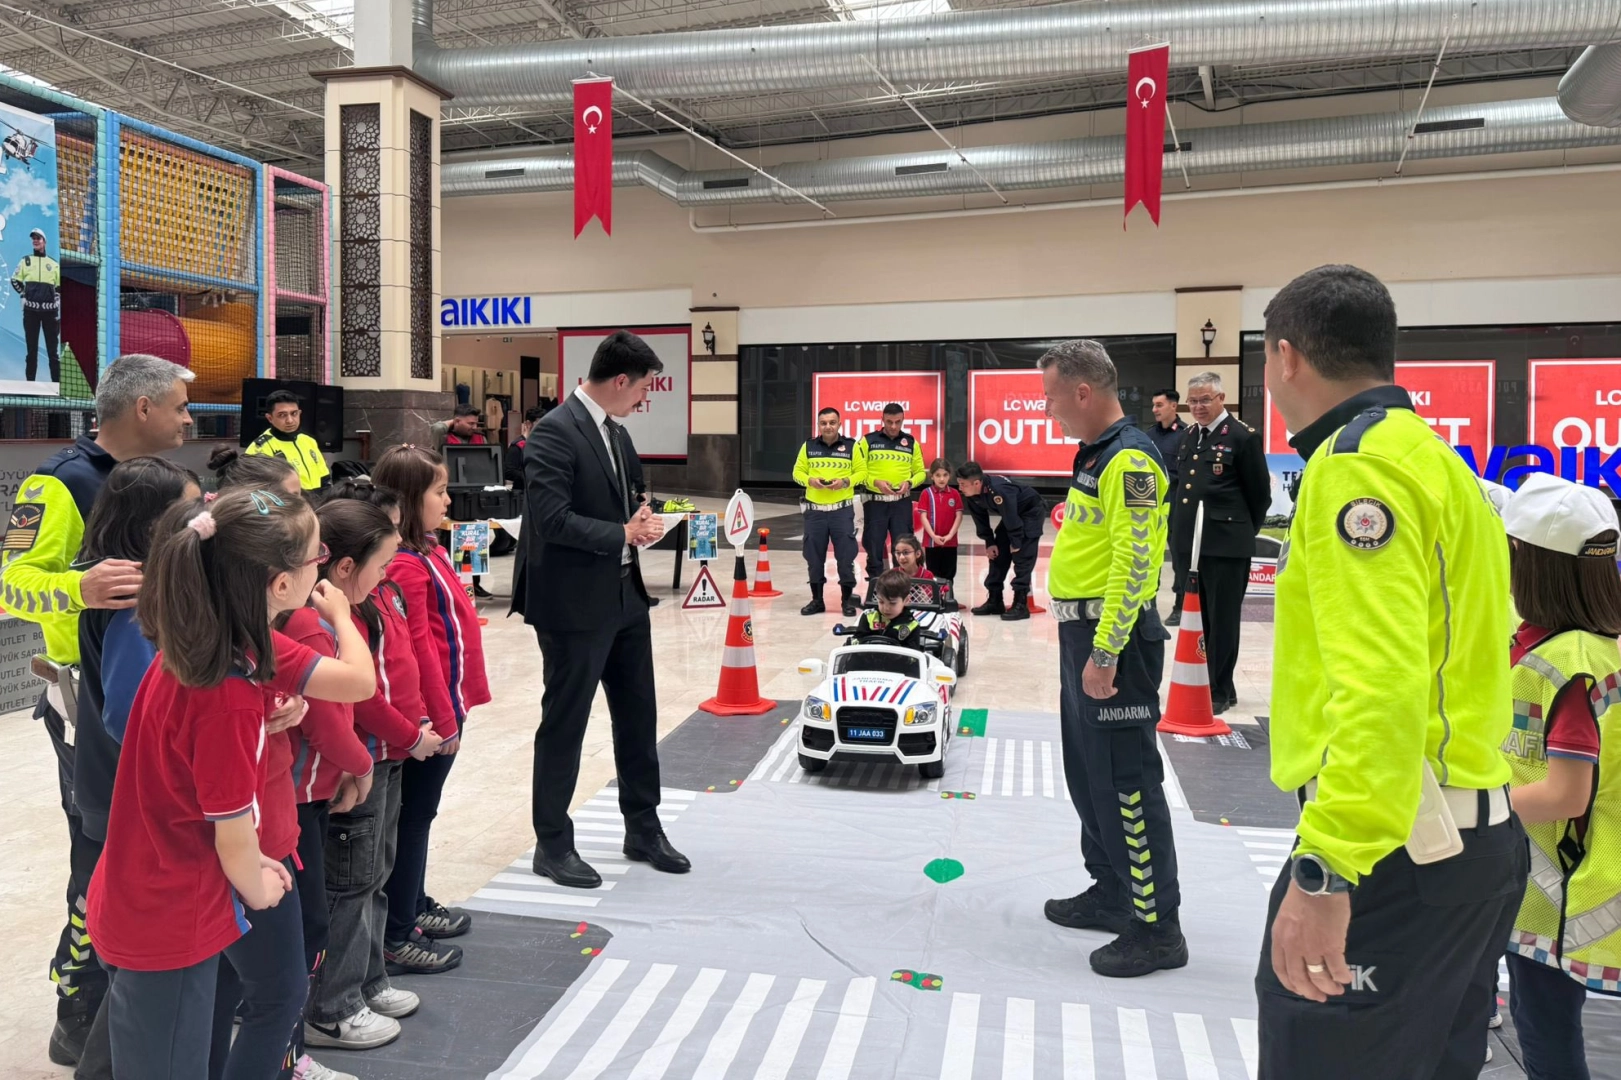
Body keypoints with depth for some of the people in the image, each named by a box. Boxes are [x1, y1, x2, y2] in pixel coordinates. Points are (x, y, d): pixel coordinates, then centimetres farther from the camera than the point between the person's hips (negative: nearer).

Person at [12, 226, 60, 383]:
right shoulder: (25, 261, 9)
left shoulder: (53, 264, 11)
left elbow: (60, 286, 16)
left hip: (50, 311, 0)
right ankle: (29, 381, 6)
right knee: (32, 348, 2)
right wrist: (24, 294, 3)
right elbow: (15, 280, 14)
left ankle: (57, 382, -2)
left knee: (52, 349, -2)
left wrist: (56, 297, 2)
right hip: (31, 310, 0)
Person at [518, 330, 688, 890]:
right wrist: (624, 534, -16)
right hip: (574, 605, -9)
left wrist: (640, 520, -2)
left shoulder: (617, 433, 11)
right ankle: (552, 844, 20)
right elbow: (551, 519, -24)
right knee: (564, 723, 5)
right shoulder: (554, 432, -17)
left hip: (624, 596, 9)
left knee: (638, 717, 16)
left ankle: (643, 829, 31)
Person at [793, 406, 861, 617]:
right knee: (814, 556, 7)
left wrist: (845, 482, -15)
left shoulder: (851, 446, 1)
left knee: (846, 555, 0)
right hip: (814, 510, 2)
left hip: (842, 510, -2)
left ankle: (847, 600, 11)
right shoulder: (809, 446, 7)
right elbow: (798, 472, 9)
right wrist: (810, 480, -11)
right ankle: (817, 600, 18)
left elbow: (862, 472, 2)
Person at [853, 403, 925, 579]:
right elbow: (859, 471, -1)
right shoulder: (867, 441, 1)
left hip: (902, 502, 1)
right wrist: (876, 482, -18)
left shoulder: (911, 443, 8)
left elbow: (920, 472, 12)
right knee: (874, 548, 4)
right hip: (875, 502, -1)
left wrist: (909, 483, -9)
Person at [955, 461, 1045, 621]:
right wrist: (989, 543, -4)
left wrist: (1016, 544, -20)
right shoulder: (971, 495, -15)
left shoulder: (998, 490, -40)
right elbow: (981, 519, -1)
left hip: (1032, 512, -8)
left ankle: (1021, 604, -10)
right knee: (997, 554, 6)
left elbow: (1012, 519, -31)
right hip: (1012, 516, 8)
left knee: (1022, 557, -14)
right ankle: (994, 600, 14)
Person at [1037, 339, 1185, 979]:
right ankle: (1112, 892, 33)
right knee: (1087, 773, 18)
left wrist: (1104, 653, -24)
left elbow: (1134, 563, -23)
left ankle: (1156, 929, 7)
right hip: (1082, 632, 10)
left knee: (1126, 781, -4)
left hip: (1112, 638, -10)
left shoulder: (1130, 459, -17)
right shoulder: (1095, 454, 15)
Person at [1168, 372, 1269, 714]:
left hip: (1226, 546, -7)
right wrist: (1178, 532, 15)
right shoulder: (1188, 437, 14)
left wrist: (1242, 532, 4)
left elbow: (1260, 494, -4)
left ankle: (1219, 691, 12)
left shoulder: (1242, 436, -7)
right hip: (1188, 544, 7)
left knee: (1222, 621, 3)